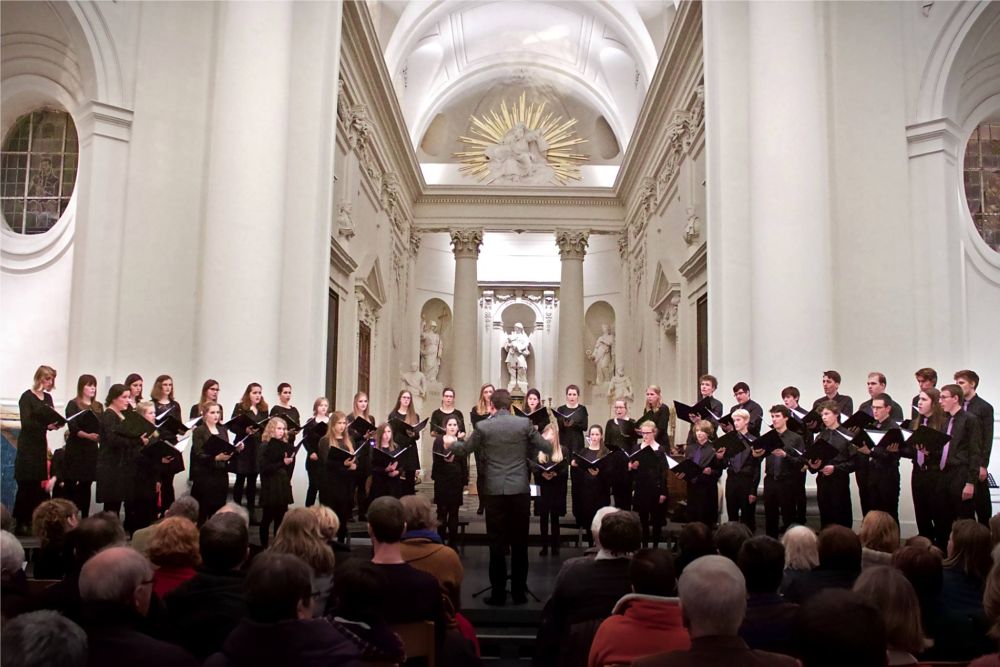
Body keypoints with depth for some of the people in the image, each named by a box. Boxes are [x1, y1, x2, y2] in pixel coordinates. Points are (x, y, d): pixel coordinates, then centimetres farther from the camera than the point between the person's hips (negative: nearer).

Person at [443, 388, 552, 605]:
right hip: (520, 489, 0)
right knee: (519, 542, 8)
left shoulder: (483, 426, -1)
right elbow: (547, 448, 4)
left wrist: (451, 443, 36)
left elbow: (466, 448, 15)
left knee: (496, 543, 6)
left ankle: (498, 593, 10)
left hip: (495, 490, 0)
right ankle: (519, 592, 13)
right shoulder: (524, 423, -2)